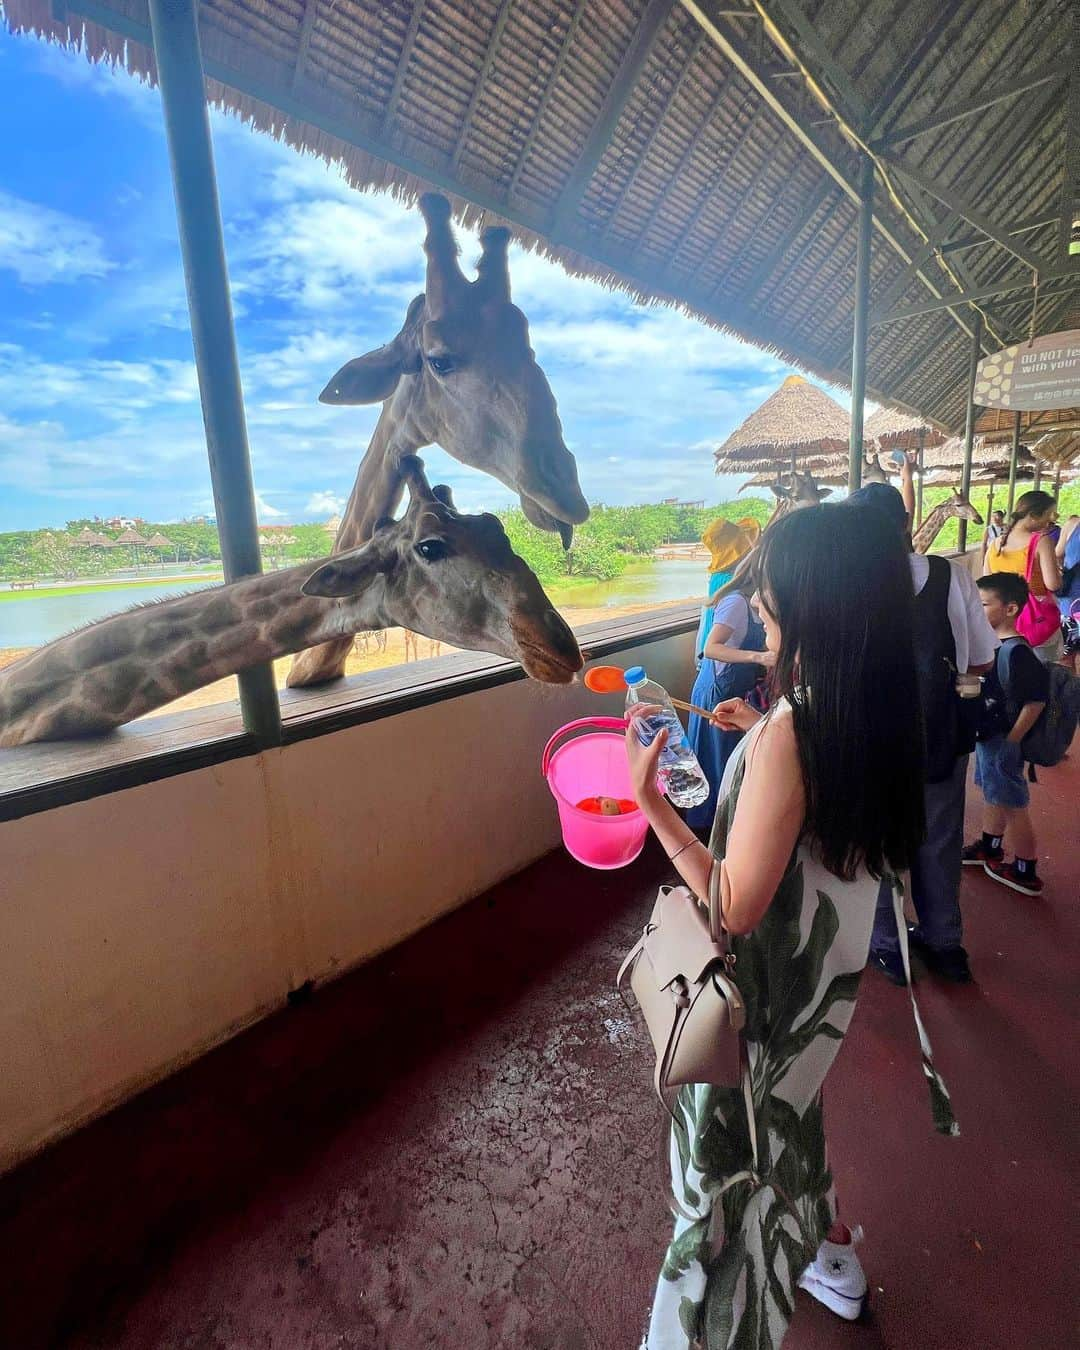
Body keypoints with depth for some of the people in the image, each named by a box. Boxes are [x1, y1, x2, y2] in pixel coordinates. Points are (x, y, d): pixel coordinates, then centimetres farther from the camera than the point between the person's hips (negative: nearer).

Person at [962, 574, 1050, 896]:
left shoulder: (1017, 652, -23)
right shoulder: (995, 644, 3)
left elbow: (1036, 700, -25)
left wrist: (1012, 740, -19)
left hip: (1002, 743, -9)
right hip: (986, 736, 9)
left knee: (1013, 806, 5)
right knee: (992, 795, 23)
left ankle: (1025, 873, 20)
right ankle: (990, 848, 41)